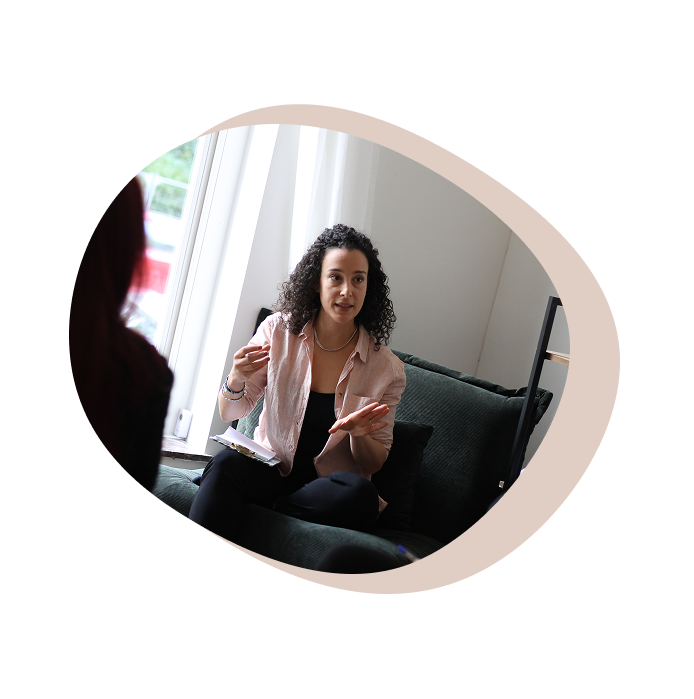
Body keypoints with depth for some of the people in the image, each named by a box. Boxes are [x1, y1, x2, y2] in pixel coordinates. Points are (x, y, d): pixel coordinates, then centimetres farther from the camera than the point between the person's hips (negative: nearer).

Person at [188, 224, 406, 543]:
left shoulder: (387, 369, -4)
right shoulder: (278, 331, -1)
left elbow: (374, 463, 3)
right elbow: (230, 413, 6)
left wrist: (358, 435, -20)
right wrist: (236, 379, -17)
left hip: (328, 484, 1)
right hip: (270, 466, 0)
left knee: (359, 493, -34)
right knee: (226, 461, -32)